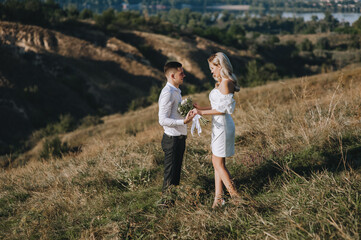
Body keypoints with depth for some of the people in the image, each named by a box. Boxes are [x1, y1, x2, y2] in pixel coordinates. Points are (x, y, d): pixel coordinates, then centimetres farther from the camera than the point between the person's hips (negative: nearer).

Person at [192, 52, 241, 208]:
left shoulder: (226, 83, -16)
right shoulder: (220, 83, 15)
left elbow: (224, 108, -19)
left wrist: (203, 112, -16)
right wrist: (200, 108, 14)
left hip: (223, 125, -10)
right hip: (218, 125, 10)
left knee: (218, 163, -4)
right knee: (217, 163, 10)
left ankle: (235, 195, 3)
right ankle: (218, 197, 13)